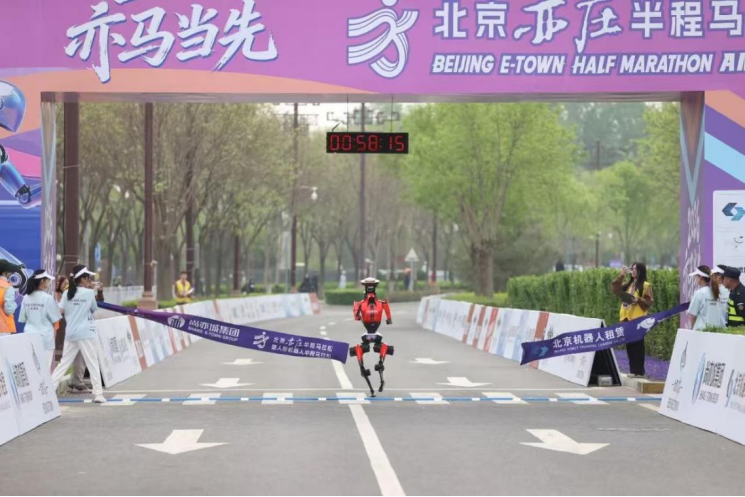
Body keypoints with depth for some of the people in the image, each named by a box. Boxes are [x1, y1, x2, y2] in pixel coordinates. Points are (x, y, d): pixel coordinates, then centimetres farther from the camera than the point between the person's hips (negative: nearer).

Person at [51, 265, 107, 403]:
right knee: (93, 364, 1)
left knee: (64, 363, 11)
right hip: (86, 334, -4)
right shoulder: (89, 293, -6)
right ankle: (98, 394, -1)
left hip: (71, 334, 5)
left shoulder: (67, 293, 5)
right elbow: (94, 309, 7)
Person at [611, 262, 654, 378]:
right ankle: (633, 370, 13)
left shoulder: (646, 285, -3)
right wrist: (621, 276, 4)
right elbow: (614, 288, 8)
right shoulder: (628, 284, 17)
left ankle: (639, 371, -3)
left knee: (637, 344, -6)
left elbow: (649, 302, -8)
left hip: (638, 318, -7)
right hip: (627, 317, 7)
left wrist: (638, 300, -22)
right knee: (629, 345, 7)